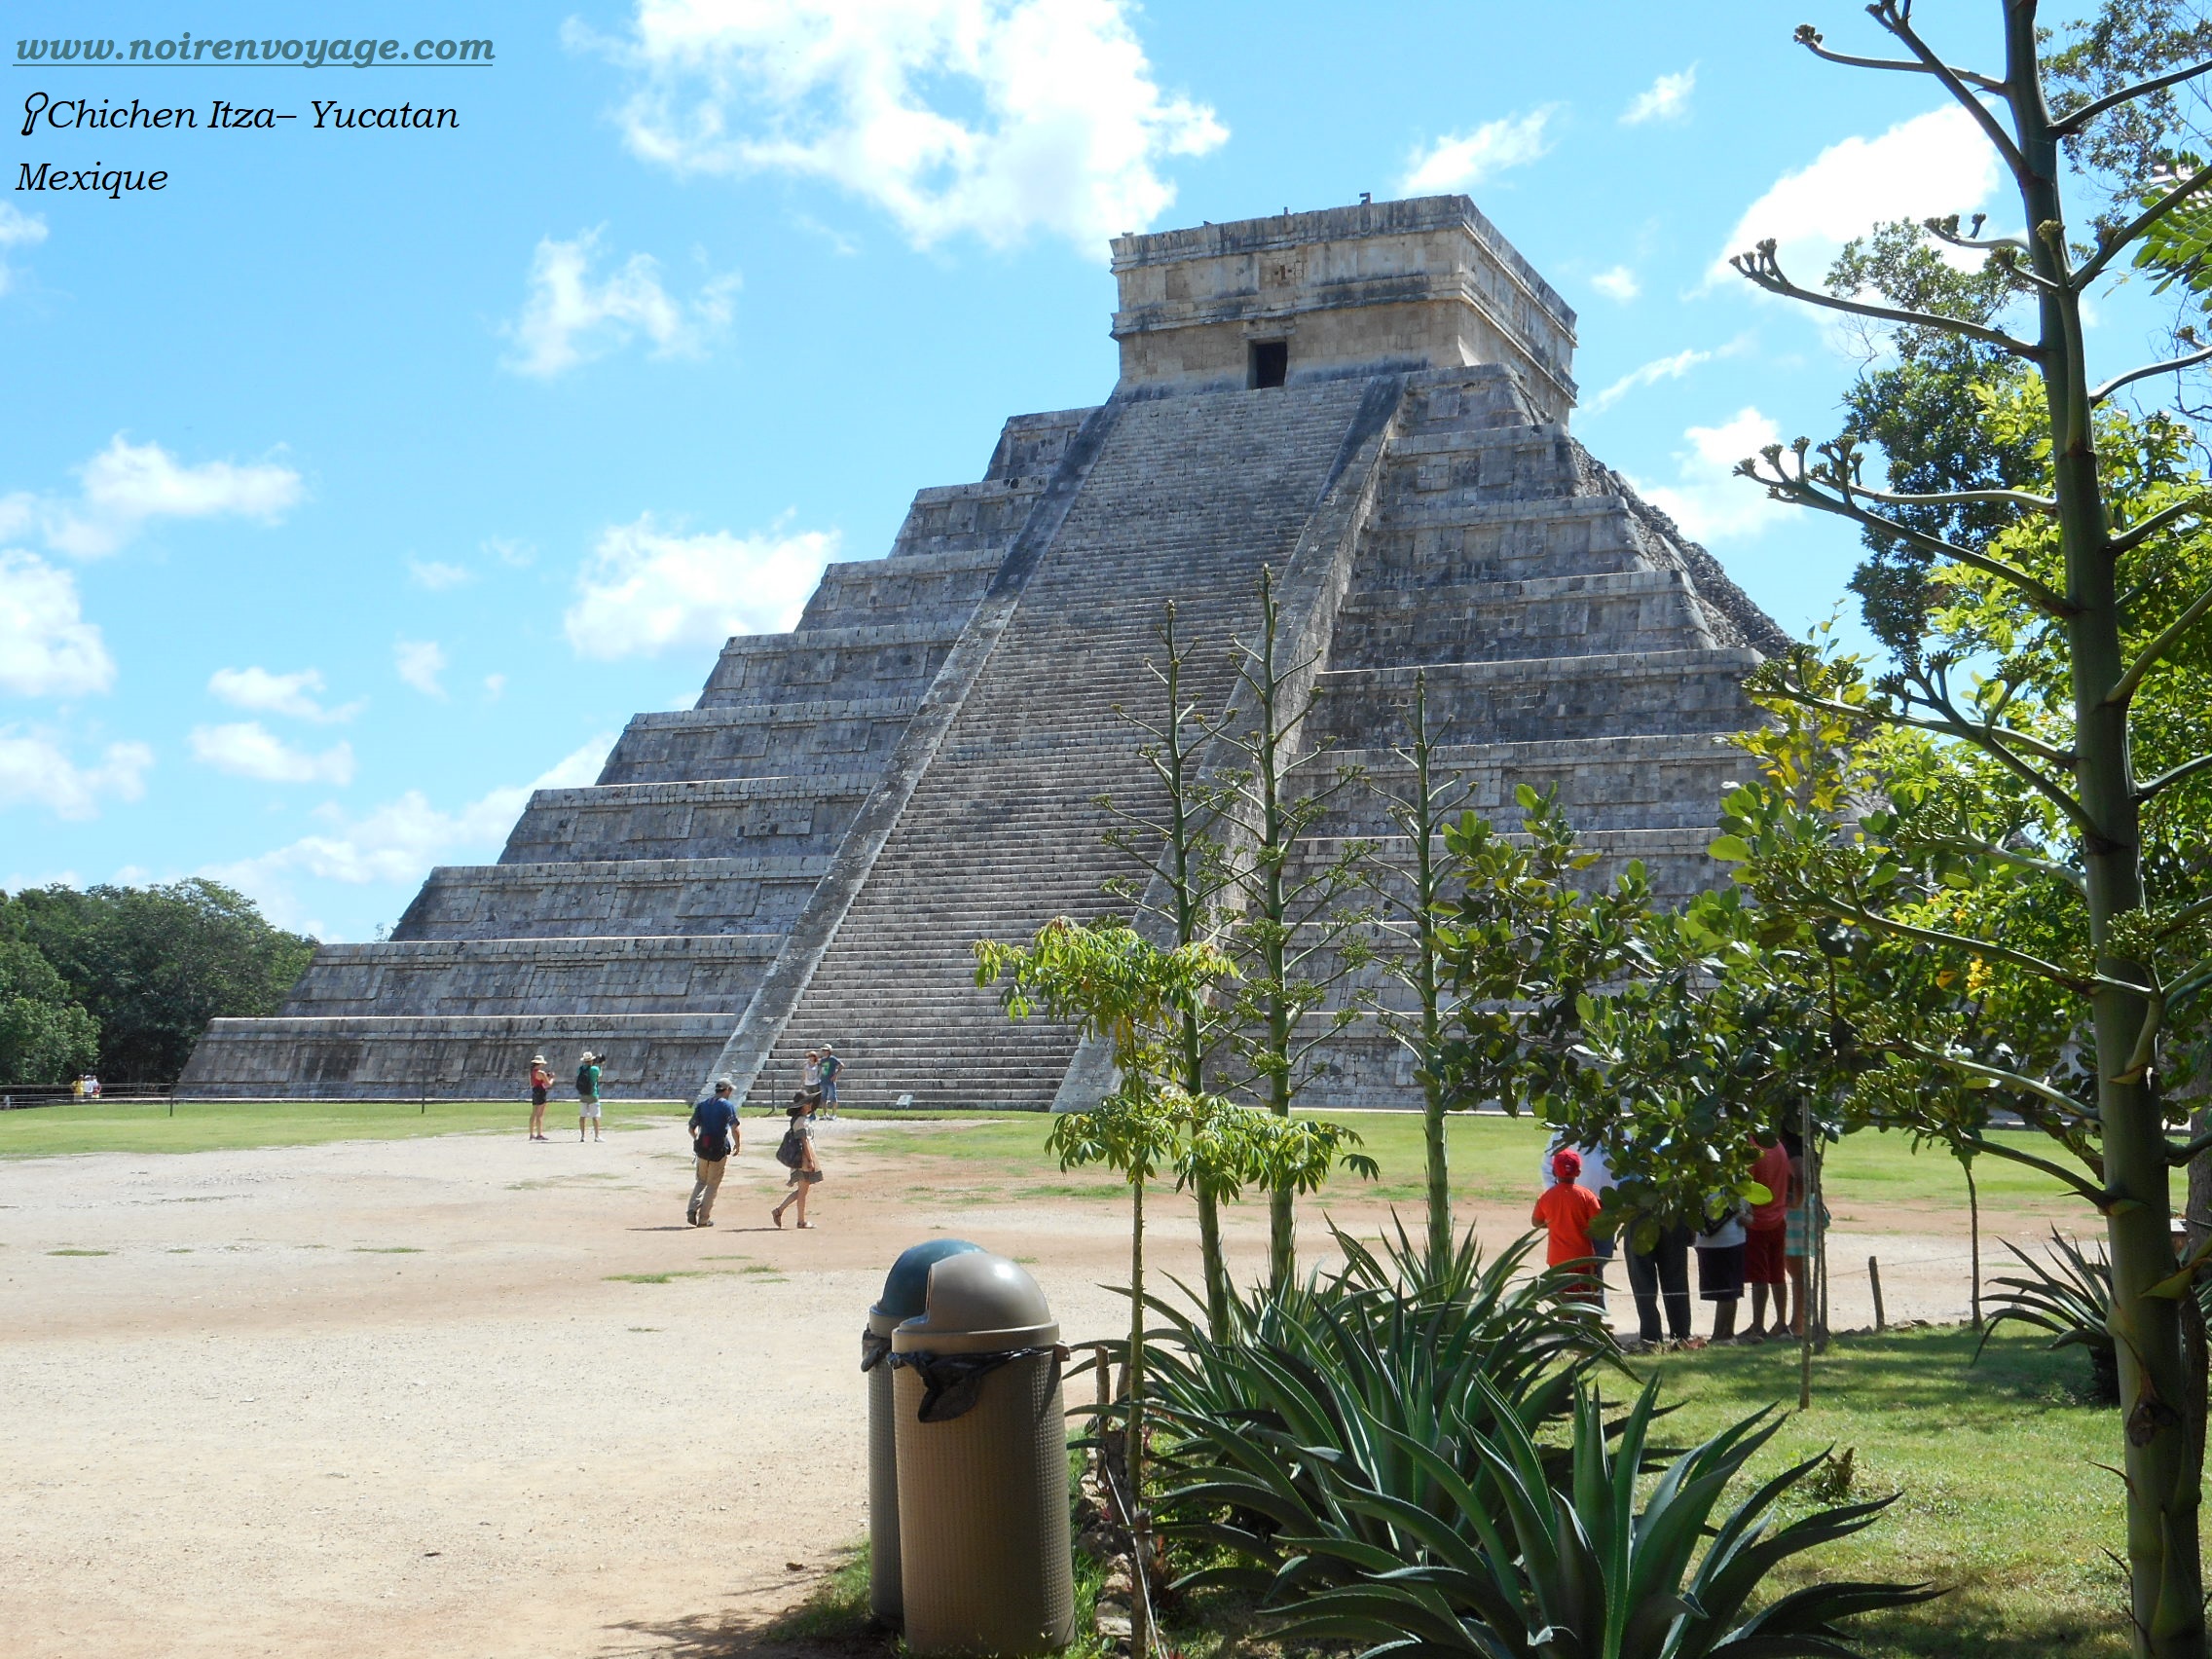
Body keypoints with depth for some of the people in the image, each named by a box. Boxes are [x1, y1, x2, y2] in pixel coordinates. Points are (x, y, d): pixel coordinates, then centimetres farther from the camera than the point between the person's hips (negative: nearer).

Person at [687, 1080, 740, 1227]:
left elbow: (692, 1128, 10)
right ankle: (704, 1219, 5)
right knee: (713, 1184, 5)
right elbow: (734, 1129, -15)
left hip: (702, 1148, 4)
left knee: (700, 1181, 18)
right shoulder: (728, 1106, -4)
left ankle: (693, 1209, -3)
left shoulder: (701, 1105, 9)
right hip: (720, 1149, -4)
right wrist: (737, 1146, 0)